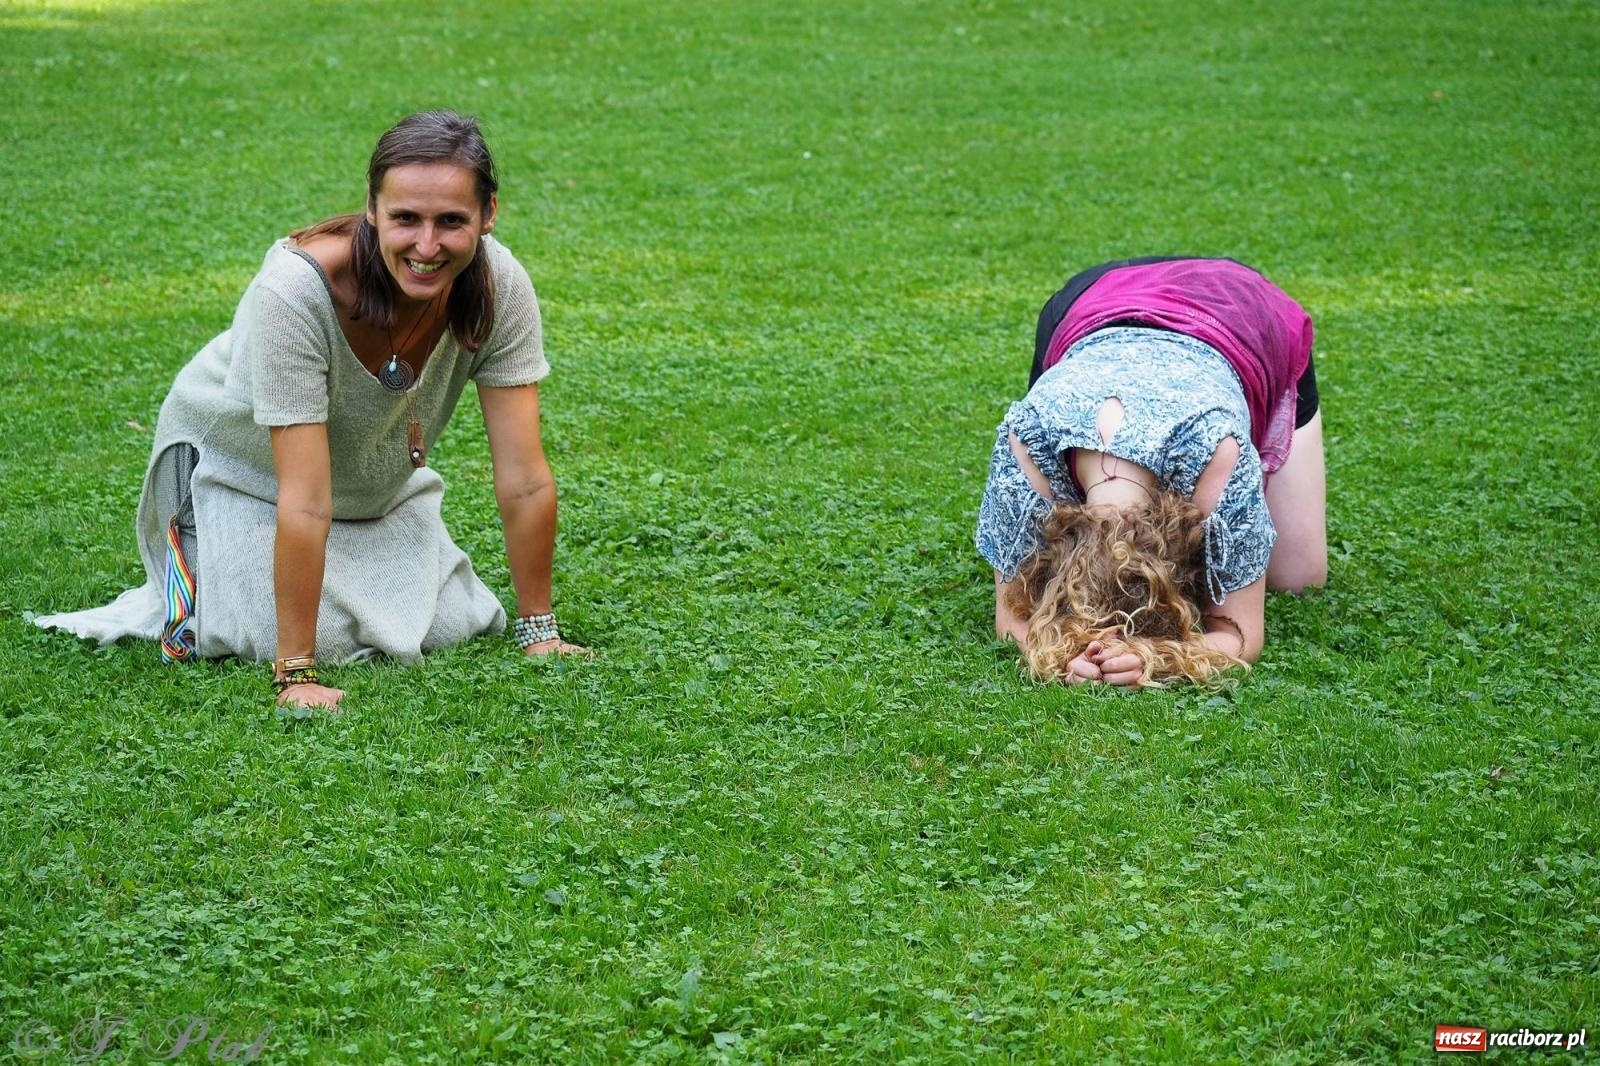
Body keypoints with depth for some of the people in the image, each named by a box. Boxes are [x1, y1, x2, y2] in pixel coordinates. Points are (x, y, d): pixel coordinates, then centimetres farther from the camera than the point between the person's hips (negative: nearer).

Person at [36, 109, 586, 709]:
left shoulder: (499, 284, -28)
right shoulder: (295, 290, -40)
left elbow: (524, 479, -23)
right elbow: (304, 503, -40)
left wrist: (538, 631, -21)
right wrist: (296, 675, -40)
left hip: (376, 478, 4)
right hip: (241, 463, -4)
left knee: (450, 626, -8)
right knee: (299, 637, -18)